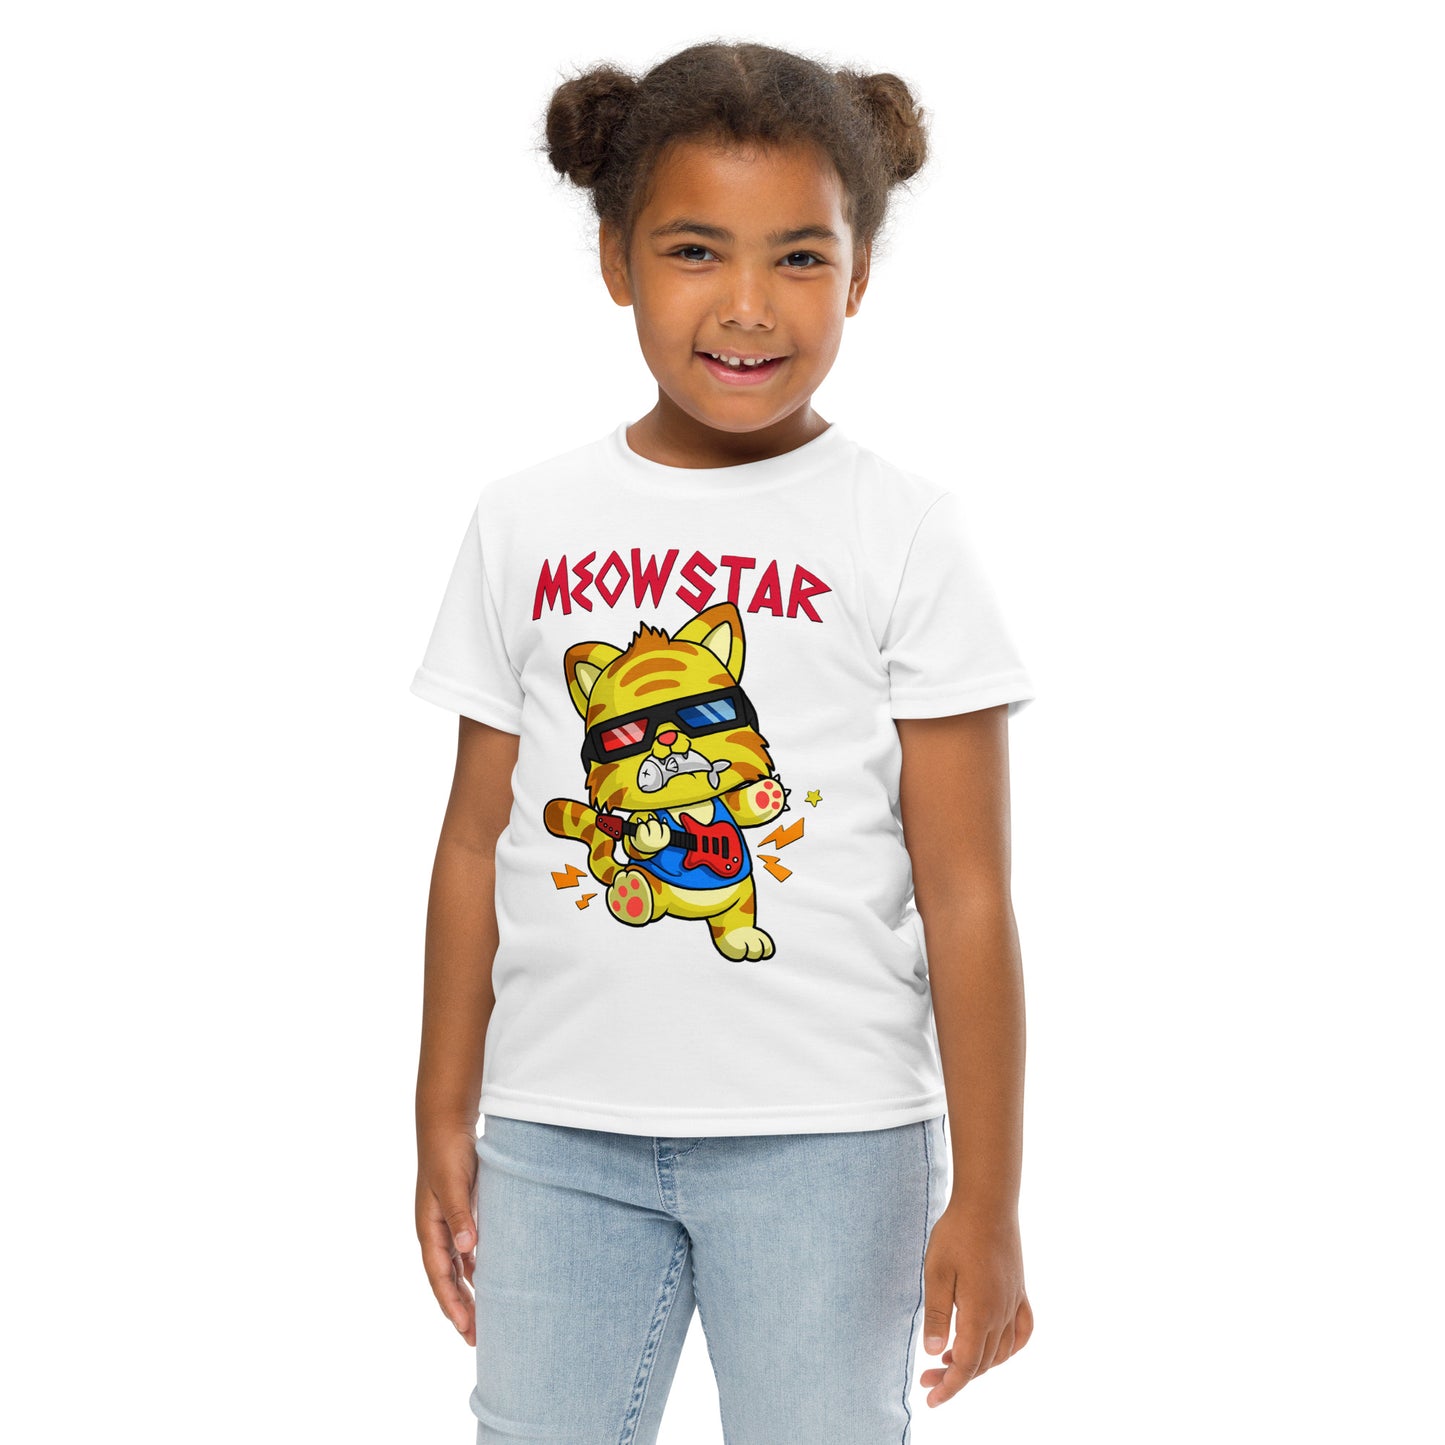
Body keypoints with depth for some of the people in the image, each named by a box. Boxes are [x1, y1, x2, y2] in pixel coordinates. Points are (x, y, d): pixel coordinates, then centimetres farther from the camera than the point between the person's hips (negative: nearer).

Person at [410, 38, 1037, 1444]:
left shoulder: (901, 535, -4)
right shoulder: (529, 523, 4)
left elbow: (963, 892, -5)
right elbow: (477, 841, 9)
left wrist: (986, 1197, -5)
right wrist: (445, 1121, 10)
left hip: (827, 1141, -3)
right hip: (563, 1136, 3)